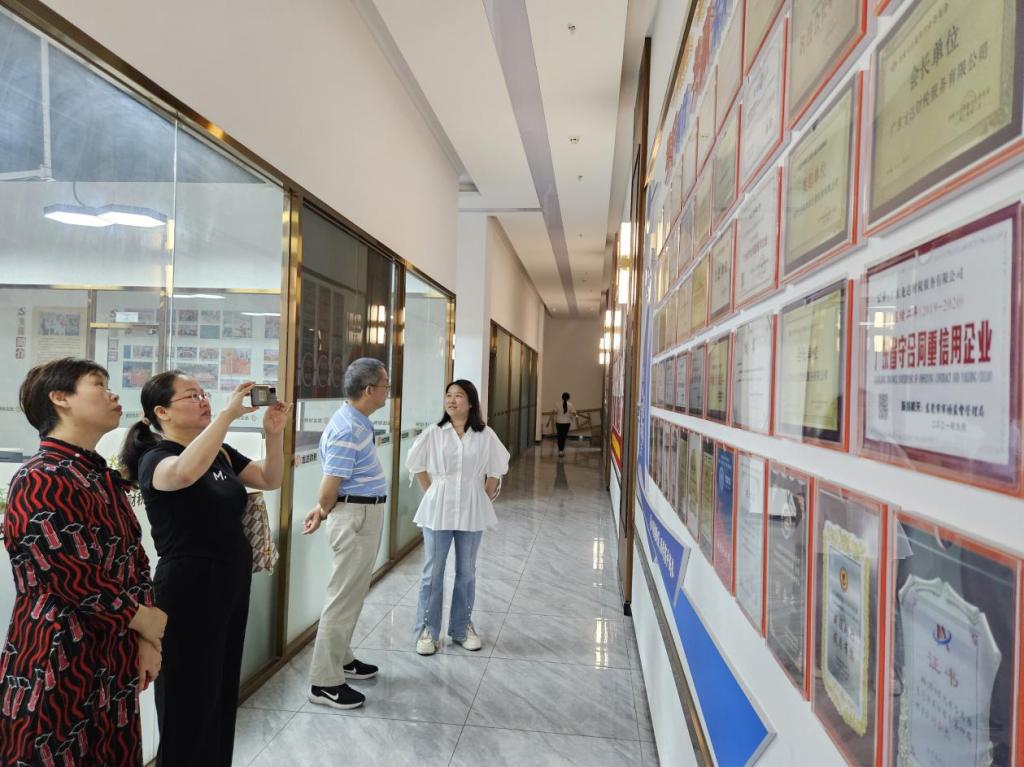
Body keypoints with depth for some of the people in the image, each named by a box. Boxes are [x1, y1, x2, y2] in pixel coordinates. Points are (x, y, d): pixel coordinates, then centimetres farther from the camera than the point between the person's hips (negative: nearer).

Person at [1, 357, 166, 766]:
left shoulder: (103, 478, 10)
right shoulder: (41, 483, -18)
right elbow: (78, 583, -21)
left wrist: (145, 640, 4)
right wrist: (145, 622, -7)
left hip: (114, 663, 8)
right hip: (57, 670, -8)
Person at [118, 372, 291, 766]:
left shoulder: (220, 452, 4)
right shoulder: (155, 457, -17)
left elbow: (270, 479, 8)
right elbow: (185, 473, -41)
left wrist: (274, 433, -8)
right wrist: (229, 412, -37)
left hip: (231, 585, 7)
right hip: (189, 590, -7)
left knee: (223, 691, 21)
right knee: (191, 701, 8)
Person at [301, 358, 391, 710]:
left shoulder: (360, 422, 9)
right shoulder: (347, 430, -23)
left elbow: (333, 485, 16)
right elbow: (330, 485, -21)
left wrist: (324, 509, 13)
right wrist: (322, 513, -4)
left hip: (366, 515, 10)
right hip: (355, 516, -10)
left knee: (352, 594, 20)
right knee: (343, 598, -1)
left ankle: (342, 659, 36)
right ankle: (324, 682, 9)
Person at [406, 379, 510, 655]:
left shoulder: (485, 435, -3)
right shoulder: (434, 432, -4)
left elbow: (495, 471, 6)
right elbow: (416, 464, 6)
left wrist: (484, 498, 2)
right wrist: (432, 494, 3)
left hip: (472, 510, 1)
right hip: (438, 509, -1)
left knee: (466, 572, 12)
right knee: (433, 572, 5)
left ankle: (462, 628, 28)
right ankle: (427, 630, 18)